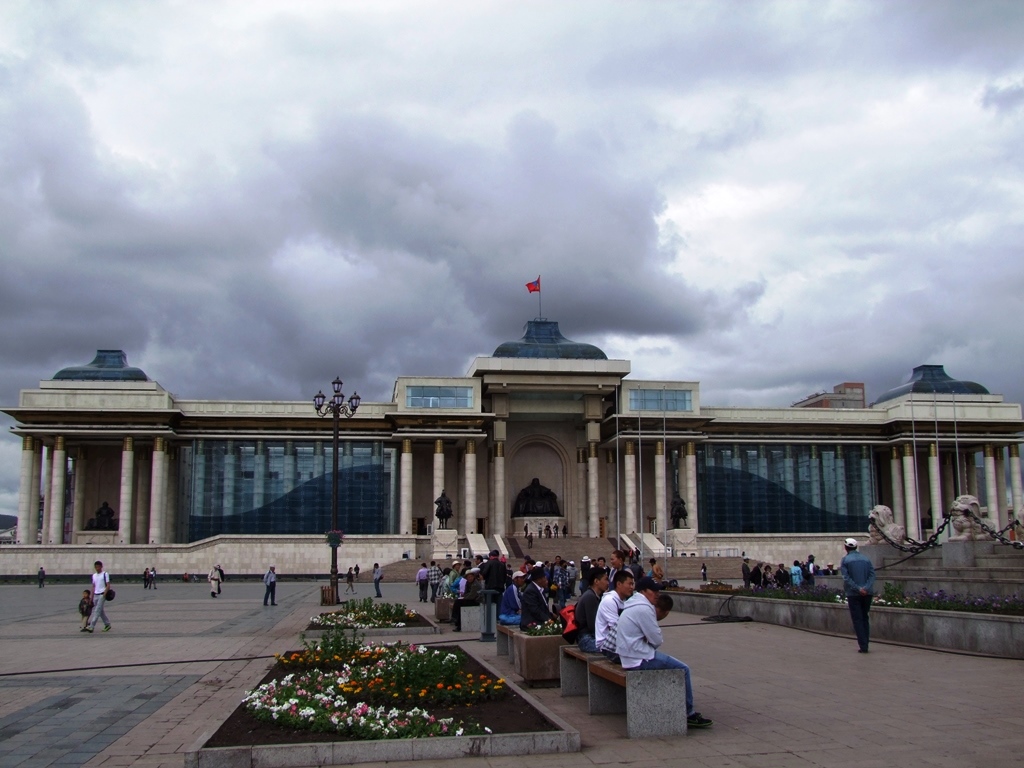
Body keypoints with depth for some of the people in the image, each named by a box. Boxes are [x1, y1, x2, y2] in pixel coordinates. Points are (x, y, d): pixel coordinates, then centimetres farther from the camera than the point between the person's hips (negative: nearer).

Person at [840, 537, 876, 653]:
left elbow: (846, 578, -14)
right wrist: (866, 587, -13)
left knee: (857, 620, 1)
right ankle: (865, 644, 15)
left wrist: (858, 589, -16)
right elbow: (872, 574, -3)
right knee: (865, 618, 16)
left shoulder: (845, 560, -3)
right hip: (867, 593, 4)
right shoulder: (866, 559, 8)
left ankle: (863, 646, -5)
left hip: (853, 594, -4)